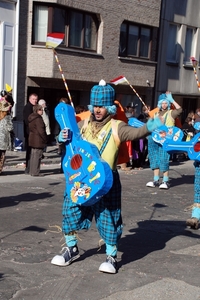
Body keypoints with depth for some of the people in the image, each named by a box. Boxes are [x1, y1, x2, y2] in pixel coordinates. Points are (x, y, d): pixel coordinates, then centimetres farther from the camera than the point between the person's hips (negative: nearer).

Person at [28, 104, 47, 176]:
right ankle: (35, 172, -3)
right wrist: (45, 139, -10)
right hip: (38, 141, -10)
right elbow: (41, 131, -21)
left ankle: (32, 171, 21)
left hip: (32, 139, 10)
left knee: (33, 155, 15)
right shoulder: (38, 119, -17)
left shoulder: (31, 118, 12)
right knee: (37, 156, -5)